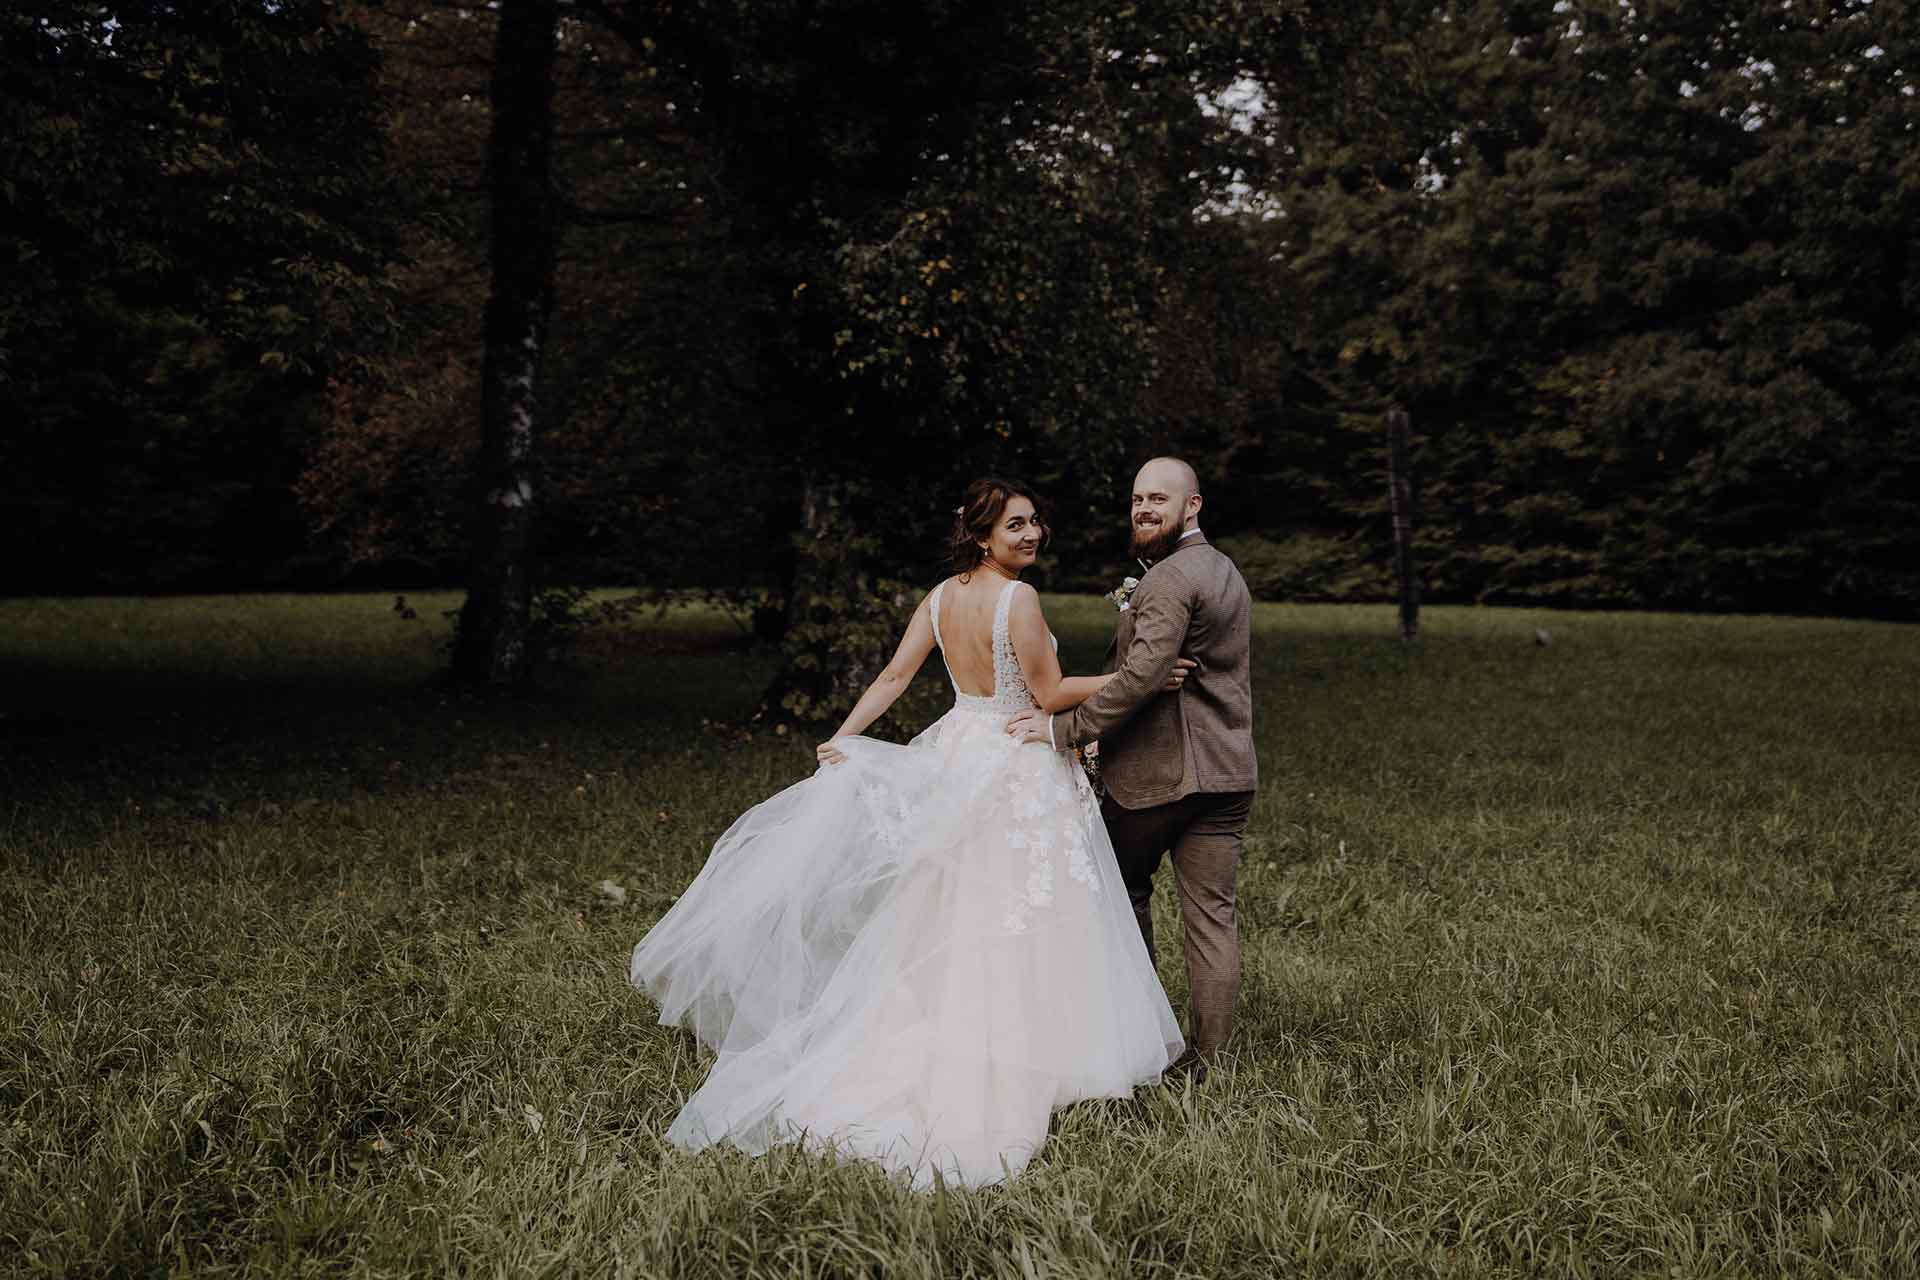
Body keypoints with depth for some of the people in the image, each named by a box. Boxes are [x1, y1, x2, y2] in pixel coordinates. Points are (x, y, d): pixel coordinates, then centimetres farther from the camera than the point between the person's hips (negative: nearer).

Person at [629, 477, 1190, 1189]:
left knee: (947, 920, 16)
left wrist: (842, 740, 7)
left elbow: (893, 677, 3)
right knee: (1008, 929, 0)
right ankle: (1007, 1066, 7)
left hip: (957, 756, 7)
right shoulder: (1018, 598, -17)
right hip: (1017, 771, -7)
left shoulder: (942, 596, 5)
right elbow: (1049, 694, -14)